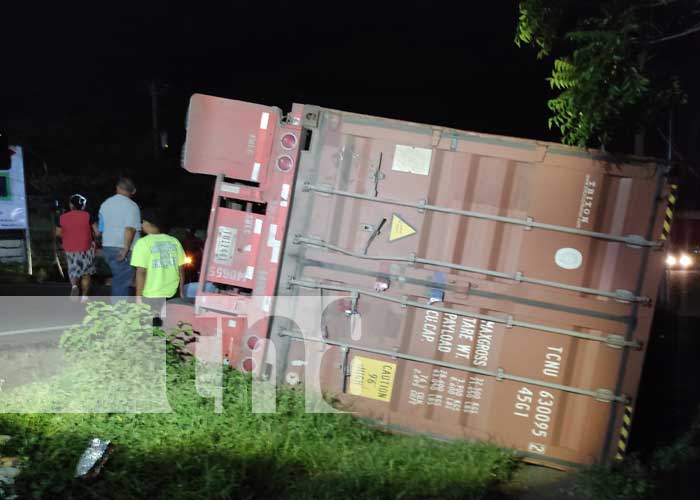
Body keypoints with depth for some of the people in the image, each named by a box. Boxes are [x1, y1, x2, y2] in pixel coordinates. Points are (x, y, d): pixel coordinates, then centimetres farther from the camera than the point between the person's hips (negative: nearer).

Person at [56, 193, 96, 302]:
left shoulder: (63, 217, -3)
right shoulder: (87, 216, -10)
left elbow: (58, 233, 5)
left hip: (70, 249, 2)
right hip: (86, 248, -2)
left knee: (74, 272, 17)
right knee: (86, 273, 11)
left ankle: (74, 285, -12)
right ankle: (84, 296, 12)